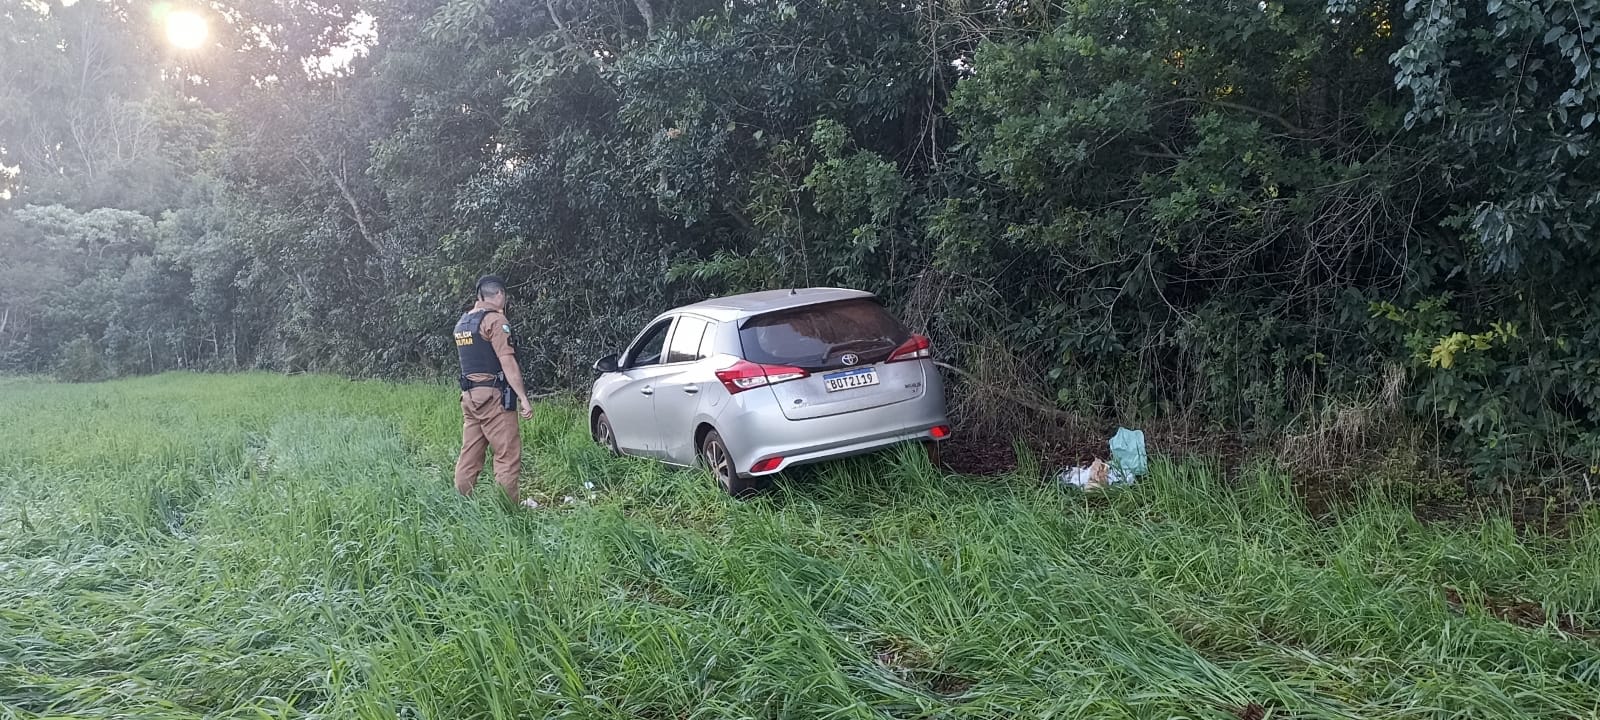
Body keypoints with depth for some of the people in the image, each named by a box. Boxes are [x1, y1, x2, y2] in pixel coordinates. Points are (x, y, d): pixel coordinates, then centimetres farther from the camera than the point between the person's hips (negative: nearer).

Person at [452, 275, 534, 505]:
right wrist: (523, 398, -16)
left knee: (470, 454, 11)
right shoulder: (495, 319, -10)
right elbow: (507, 361, -16)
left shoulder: (463, 321, 16)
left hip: (469, 395, 8)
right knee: (508, 455, -5)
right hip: (493, 395, -8)